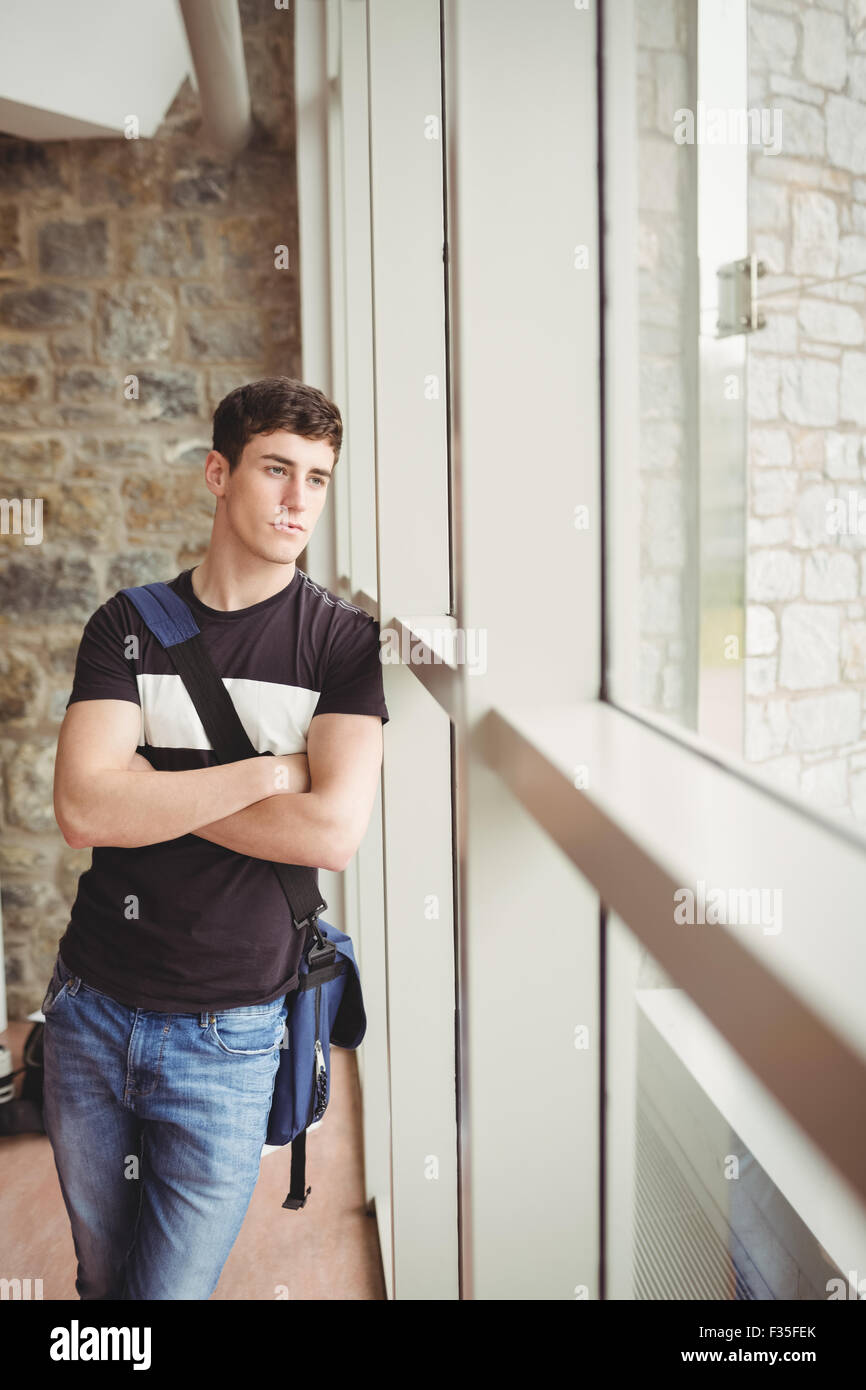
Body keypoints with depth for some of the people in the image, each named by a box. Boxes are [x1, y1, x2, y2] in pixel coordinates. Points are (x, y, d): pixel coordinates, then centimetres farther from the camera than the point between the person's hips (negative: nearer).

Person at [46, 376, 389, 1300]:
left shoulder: (342, 640, -6)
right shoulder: (128, 626, -1)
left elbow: (333, 834, -19)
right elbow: (82, 809, -15)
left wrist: (150, 793, -13)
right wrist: (268, 773, -18)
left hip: (227, 1038, -3)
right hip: (90, 1010, 3)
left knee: (171, 1286, 6)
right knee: (100, 1278, 21)